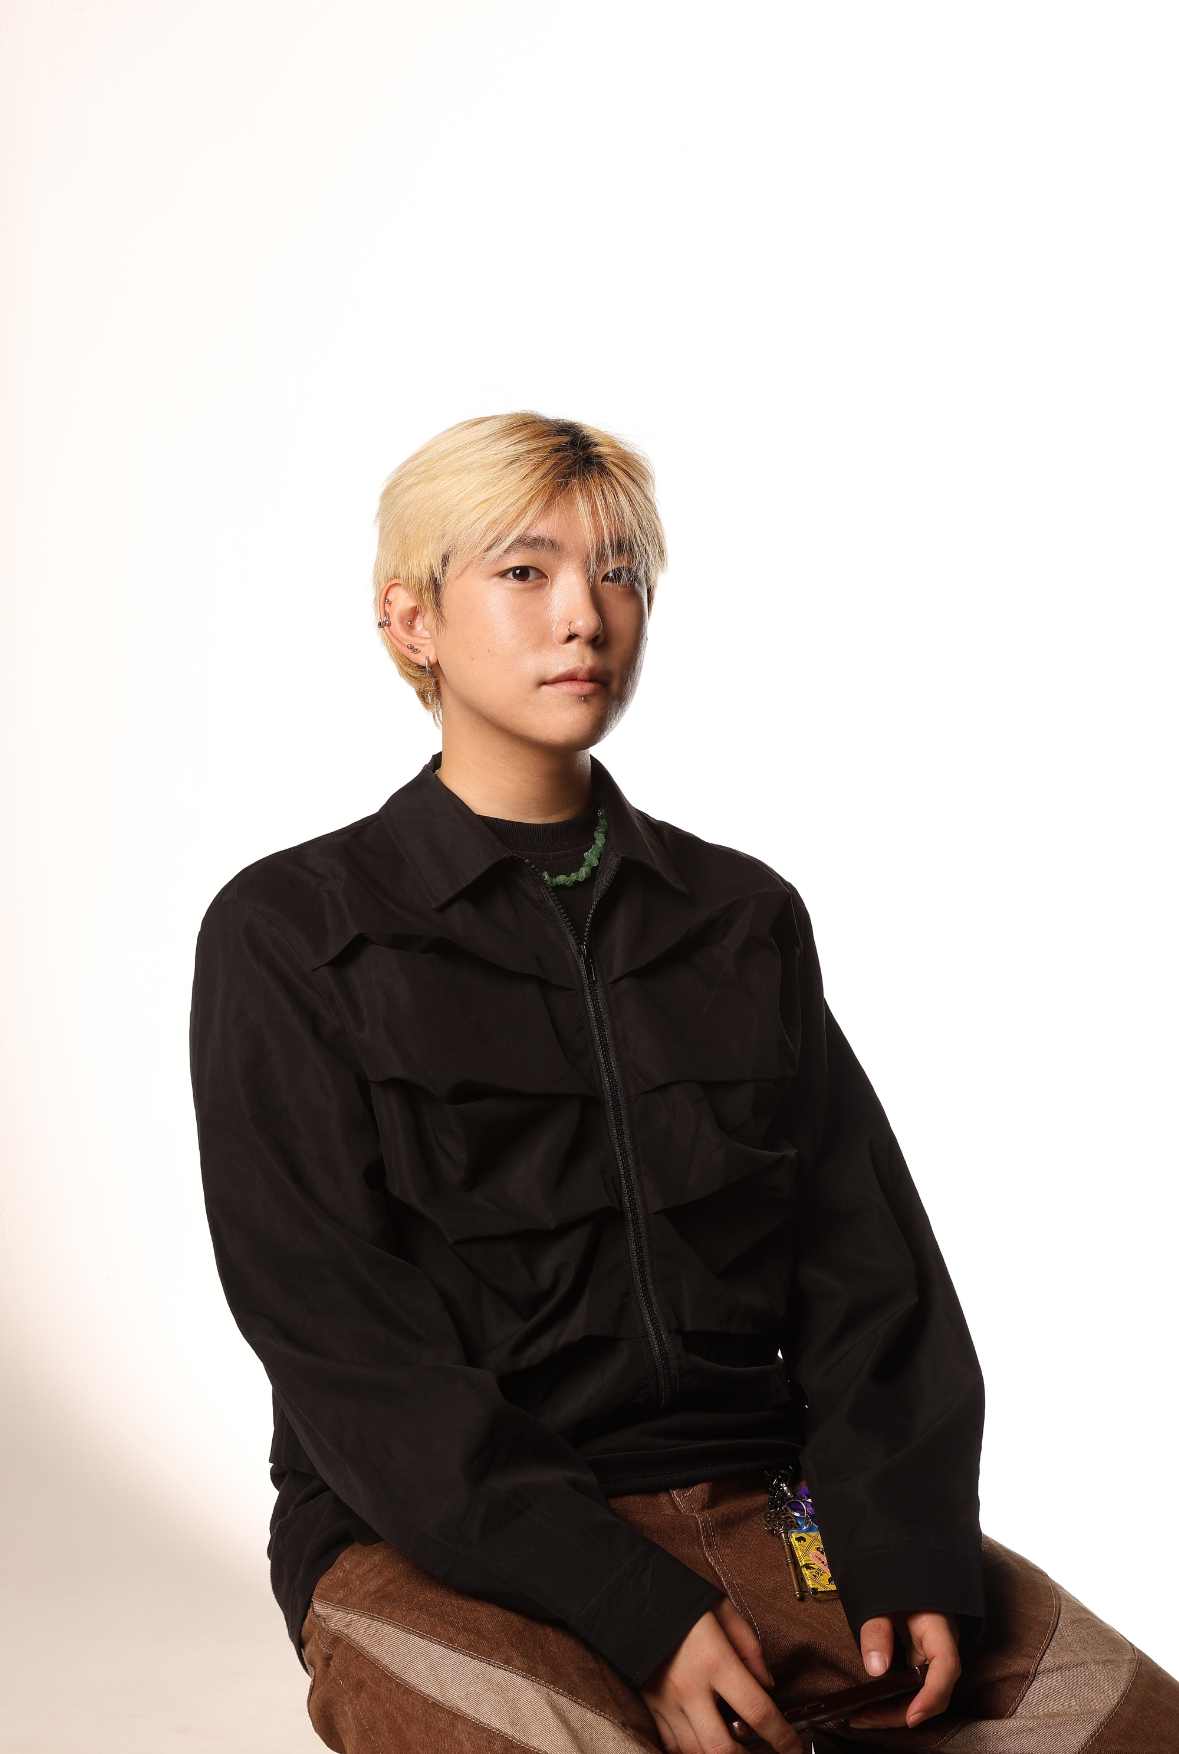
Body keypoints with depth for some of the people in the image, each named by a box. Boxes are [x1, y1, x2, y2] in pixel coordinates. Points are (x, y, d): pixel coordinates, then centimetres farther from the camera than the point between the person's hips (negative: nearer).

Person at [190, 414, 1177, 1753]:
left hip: (762, 1497, 4)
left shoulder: (744, 920, 14)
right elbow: (341, 1341, -8)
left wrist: (910, 1551, -9)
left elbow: (870, 1270, 9)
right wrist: (631, 1605, -17)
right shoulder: (290, 938, 1)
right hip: (442, 1539, -3)